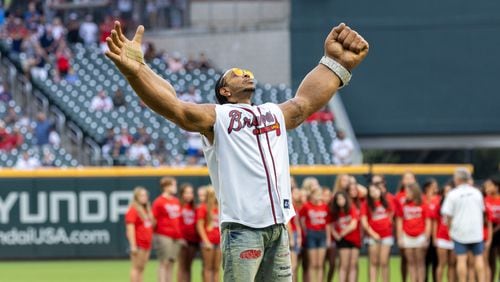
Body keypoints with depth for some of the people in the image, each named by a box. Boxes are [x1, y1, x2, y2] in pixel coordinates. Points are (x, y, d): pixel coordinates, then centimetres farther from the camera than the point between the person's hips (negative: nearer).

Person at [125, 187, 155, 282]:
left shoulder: (147, 210, 15)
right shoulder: (133, 210, -10)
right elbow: (130, 229, -16)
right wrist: (133, 245, -21)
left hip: (147, 244, 8)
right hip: (138, 244, -8)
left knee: (141, 268, 8)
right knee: (136, 267, -7)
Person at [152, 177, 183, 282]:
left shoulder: (176, 201, 14)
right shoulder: (159, 202, -7)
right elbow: (154, 220, -7)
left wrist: (181, 236, 15)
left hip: (176, 237, 7)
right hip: (163, 236, -7)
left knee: (171, 262, 7)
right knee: (164, 262, -8)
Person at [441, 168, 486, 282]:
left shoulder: (452, 194, -7)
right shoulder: (477, 193, 4)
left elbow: (448, 214, -8)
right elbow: (482, 209, 14)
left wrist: (450, 229, 7)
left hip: (460, 231, -3)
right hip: (476, 231, 3)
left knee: (461, 259, -1)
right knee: (478, 257, 9)